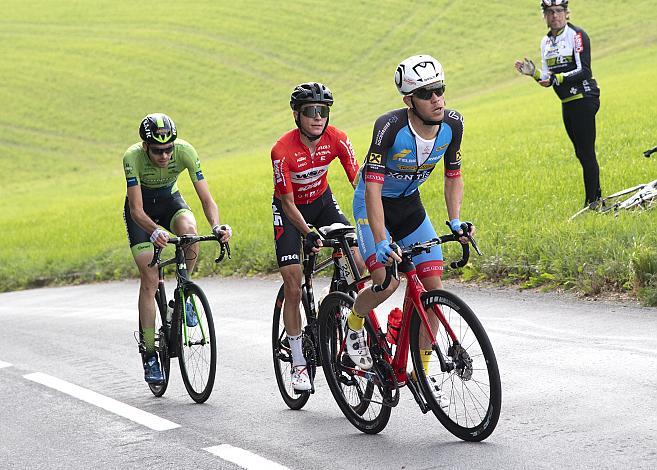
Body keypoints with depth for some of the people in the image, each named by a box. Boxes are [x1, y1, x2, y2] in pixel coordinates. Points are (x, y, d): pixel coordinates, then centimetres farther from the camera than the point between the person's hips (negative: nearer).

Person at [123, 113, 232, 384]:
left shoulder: (185, 151, -29)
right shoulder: (133, 157, -33)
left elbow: (206, 199, -29)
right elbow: (137, 210, -35)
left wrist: (216, 226, -48)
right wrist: (155, 231, -55)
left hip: (169, 201, 2)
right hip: (142, 209, -2)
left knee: (189, 231, -34)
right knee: (150, 280, -12)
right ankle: (149, 354, -2)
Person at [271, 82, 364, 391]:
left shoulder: (336, 139, -21)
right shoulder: (283, 151, -30)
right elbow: (287, 202, -24)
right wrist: (308, 234, -37)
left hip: (322, 202, 3)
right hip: (289, 209, -3)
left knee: (359, 264, -16)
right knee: (293, 288, -11)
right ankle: (298, 363, -1)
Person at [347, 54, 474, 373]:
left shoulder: (453, 124, -16)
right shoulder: (390, 126, -32)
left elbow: (453, 177, -2)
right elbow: (373, 188, -35)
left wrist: (455, 220, -17)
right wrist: (381, 243, -43)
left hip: (409, 203, 5)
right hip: (373, 203, -5)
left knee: (433, 287, -6)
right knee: (387, 281, -25)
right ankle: (354, 325, 9)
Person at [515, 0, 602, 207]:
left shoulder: (577, 35, -10)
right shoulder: (546, 42, 13)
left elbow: (584, 71, -18)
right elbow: (548, 79, 13)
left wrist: (558, 78, -29)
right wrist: (533, 73, -4)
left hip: (584, 99, -8)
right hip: (567, 103, 8)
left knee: (586, 152, -9)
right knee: (581, 153, 12)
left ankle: (592, 201, -6)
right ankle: (596, 196, 21)